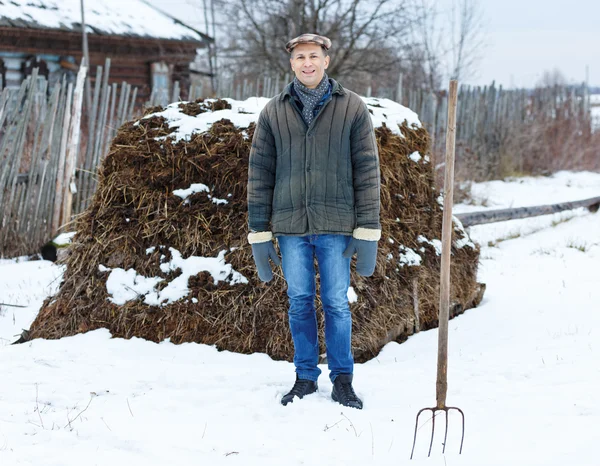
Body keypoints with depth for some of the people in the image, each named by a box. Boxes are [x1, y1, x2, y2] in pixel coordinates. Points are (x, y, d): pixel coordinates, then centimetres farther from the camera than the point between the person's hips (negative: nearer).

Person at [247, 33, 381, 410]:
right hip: (290, 226, 2)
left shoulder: (352, 108, 0)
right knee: (300, 303, 9)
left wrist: (367, 233, -6)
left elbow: (367, 170, -1)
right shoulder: (274, 112, 5)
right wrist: (259, 235, 2)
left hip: (336, 227, -2)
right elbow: (259, 172, 6)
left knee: (337, 304, 4)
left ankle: (343, 380, 16)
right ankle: (306, 378, 21)